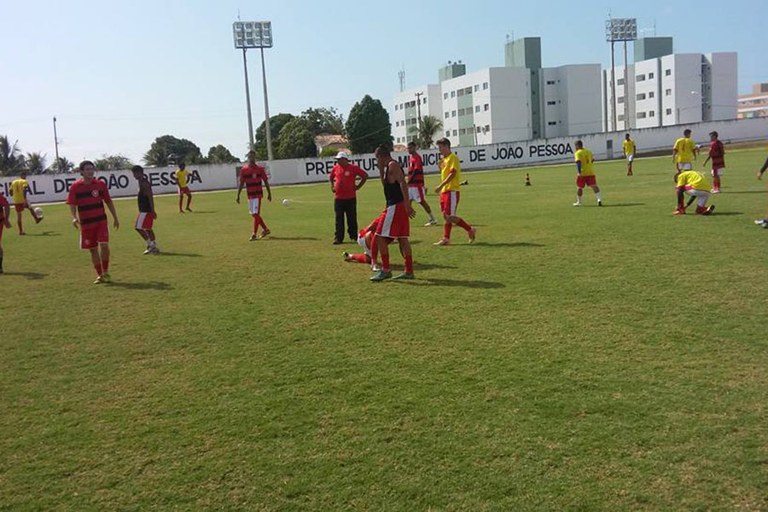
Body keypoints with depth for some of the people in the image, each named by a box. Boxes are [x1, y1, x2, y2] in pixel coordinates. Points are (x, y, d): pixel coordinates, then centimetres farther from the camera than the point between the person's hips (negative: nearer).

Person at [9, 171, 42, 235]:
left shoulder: (13, 182, 14)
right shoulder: (24, 181, -4)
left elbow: (11, 192, 15)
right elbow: (24, 190, -21)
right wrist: (25, 199, -27)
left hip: (16, 201, 5)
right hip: (23, 200, -5)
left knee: (18, 216, 7)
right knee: (30, 208, 25)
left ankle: (20, 231, 9)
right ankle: (36, 219, 35)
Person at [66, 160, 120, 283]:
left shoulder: (100, 184, 1)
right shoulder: (75, 187, -3)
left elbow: (108, 201, 9)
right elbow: (72, 204, -2)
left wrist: (115, 218, 11)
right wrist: (74, 218, -20)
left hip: (101, 220, 0)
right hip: (86, 223, 0)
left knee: (104, 245, -14)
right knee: (93, 249, 6)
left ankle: (106, 272, 5)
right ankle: (99, 275, 19)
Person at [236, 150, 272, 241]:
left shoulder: (260, 169, -2)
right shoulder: (243, 169, 5)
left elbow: (266, 182, 3)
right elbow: (241, 183, 9)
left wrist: (269, 194, 3)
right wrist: (238, 196, 5)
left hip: (258, 194, -5)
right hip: (249, 195, 5)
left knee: (256, 214, -10)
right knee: (253, 214, 10)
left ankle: (254, 234, -5)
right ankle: (265, 229, 25)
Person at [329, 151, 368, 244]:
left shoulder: (353, 168, -5)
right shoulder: (335, 168, 7)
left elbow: (365, 176, 1)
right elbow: (330, 177, 27)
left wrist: (358, 186, -2)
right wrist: (332, 186, 15)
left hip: (350, 198, -3)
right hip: (338, 198, 3)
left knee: (352, 218, 5)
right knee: (339, 219, 3)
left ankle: (353, 236, 17)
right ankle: (338, 238, 6)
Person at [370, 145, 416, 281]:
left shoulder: (392, 165, -11)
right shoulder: (389, 167, 19)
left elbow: (402, 183, -22)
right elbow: (385, 184, 31)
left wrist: (407, 205, -29)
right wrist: (381, 169, 20)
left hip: (395, 207, -10)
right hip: (399, 207, 10)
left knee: (380, 237, -6)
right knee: (402, 238, 10)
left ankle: (385, 270, -4)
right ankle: (408, 271, 13)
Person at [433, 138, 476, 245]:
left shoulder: (453, 158, -10)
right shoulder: (444, 159, 17)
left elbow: (452, 174, -20)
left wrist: (441, 185, -24)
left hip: (452, 191, -9)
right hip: (444, 190, 9)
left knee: (450, 216, -11)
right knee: (446, 215, 7)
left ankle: (470, 230, 2)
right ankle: (446, 238, 10)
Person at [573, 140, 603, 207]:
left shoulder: (578, 153, -6)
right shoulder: (588, 151, 15)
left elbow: (578, 162, -19)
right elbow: (592, 160, 24)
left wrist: (579, 172, -25)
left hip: (582, 173, -5)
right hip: (591, 172, 5)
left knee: (579, 187, 9)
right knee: (594, 186, -2)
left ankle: (579, 202, 19)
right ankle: (599, 199, -18)